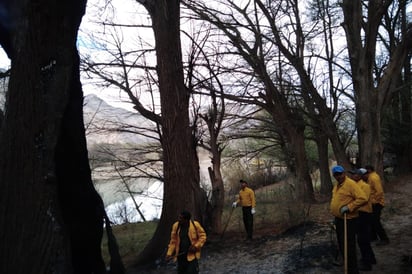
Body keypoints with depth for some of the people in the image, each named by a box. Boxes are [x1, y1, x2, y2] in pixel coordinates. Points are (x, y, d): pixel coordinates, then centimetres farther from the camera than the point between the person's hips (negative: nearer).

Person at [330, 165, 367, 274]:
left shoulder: (350, 184, -18)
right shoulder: (337, 185, 11)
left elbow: (363, 198, -26)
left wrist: (349, 207, -27)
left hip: (348, 220, -9)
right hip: (339, 219, 9)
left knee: (348, 247, -4)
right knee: (342, 245, 21)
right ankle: (347, 265, 39)